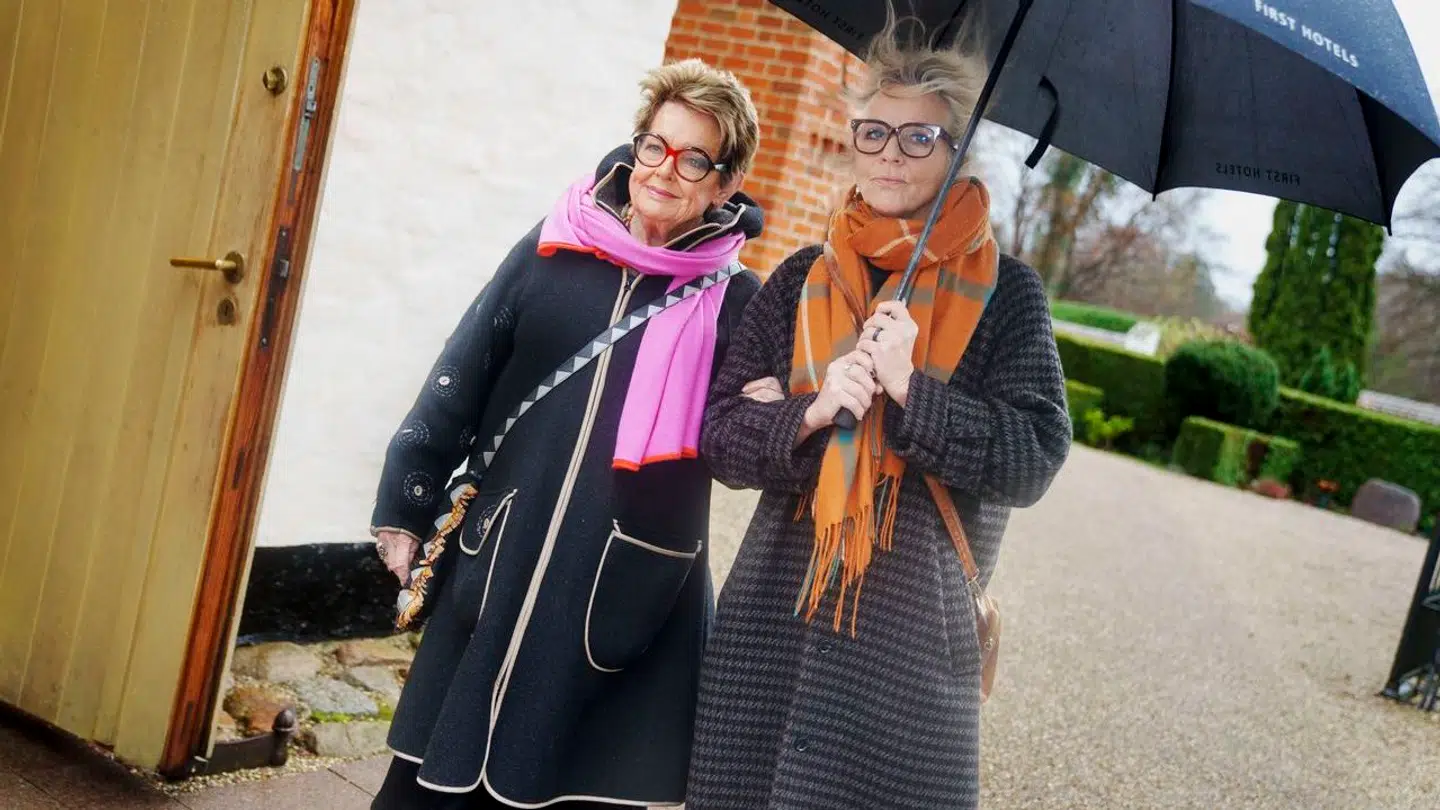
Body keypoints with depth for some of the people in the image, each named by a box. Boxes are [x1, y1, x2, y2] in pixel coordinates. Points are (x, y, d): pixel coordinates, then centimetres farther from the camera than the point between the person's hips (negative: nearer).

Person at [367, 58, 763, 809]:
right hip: (499, 562, 1)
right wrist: (406, 508, 6)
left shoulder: (733, 298, 0)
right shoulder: (554, 249, 2)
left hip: (626, 590, -1)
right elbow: (460, 377, 5)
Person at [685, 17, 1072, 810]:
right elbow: (721, 432, 3)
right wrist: (810, 414, -15)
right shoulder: (802, 279, 8)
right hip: (774, 611, 3)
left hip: (912, 622, -2)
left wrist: (912, 390, -17)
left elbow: (1032, 461, -7)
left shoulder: (1002, 292, 1)